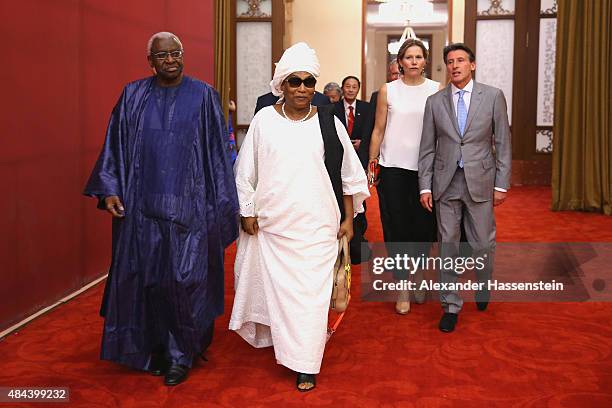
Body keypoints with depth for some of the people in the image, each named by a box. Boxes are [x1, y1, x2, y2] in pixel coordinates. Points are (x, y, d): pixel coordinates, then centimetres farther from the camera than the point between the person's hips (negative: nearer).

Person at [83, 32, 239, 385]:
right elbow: (116, 146, 9)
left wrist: (222, 205, -2)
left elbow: (218, 152, 1)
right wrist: (110, 190, -1)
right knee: (148, 277, 7)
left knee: (184, 278, -3)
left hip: (189, 205, -2)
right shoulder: (134, 96, 7)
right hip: (143, 206, 3)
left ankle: (181, 354, 14)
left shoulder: (203, 96, 1)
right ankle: (156, 348, 24)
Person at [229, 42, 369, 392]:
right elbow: (246, 172, 6)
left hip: (316, 225, -1)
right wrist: (247, 213, 3)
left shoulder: (328, 121, -1)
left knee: (311, 292, 0)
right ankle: (281, 341, 35)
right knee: (277, 287, 10)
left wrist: (348, 218, 5)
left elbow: (349, 173, 5)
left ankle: (306, 365, 11)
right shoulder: (264, 120, 0)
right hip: (272, 223, 1)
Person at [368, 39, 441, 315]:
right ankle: (402, 287, 13)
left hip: (426, 168, 1)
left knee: (424, 225, 6)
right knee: (396, 227, 2)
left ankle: (417, 275, 31)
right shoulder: (388, 90, 4)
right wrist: (371, 165, 3)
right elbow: (378, 130, 6)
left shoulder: (437, 90, 4)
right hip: (393, 168, 0)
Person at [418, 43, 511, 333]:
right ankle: (451, 305, 16)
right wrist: (425, 187, 0)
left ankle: (483, 288, 35)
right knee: (448, 244, 5)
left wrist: (501, 184, -2)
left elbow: (503, 143, 2)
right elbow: (427, 148, 6)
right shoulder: (434, 101, 5)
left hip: (480, 181, -1)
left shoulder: (493, 96, 1)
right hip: (446, 183, 1)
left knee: (482, 243, 6)